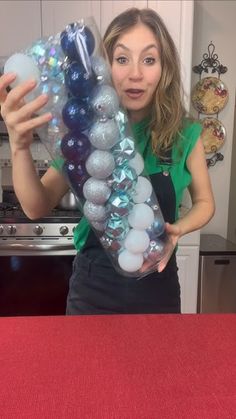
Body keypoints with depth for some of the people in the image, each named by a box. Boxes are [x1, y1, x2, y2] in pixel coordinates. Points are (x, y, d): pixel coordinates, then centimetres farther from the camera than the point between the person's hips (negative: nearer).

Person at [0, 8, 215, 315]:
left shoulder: (185, 134, -10)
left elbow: (204, 202, 4)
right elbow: (37, 207, -15)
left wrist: (178, 228, -17)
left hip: (156, 286, 1)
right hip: (93, 285, 0)